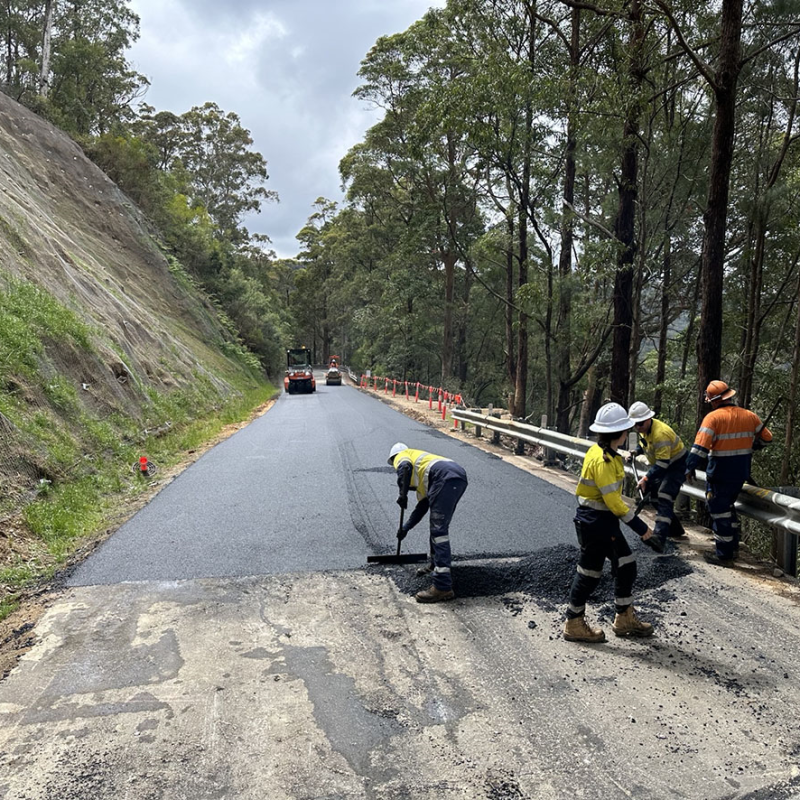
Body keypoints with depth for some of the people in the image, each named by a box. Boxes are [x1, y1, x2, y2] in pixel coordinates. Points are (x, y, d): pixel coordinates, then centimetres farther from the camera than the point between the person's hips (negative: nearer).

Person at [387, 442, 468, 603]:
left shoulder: (401, 456, 21)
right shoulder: (420, 474, 41)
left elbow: (405, 467, -7)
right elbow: (422, 507, 42)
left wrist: (402, 494, -2)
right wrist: (405, 528, 49)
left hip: (445, 477, -9)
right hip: (459, 477, 9)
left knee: (439, 530, -9)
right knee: (437, 525, 25)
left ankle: (443, 587, -12)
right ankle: (436, 564, 41)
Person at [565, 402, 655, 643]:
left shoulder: (601, 453, 7)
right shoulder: (602, 460, -24)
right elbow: (613, 501, -24)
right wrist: (639, 526, -17)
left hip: (605, 522, 10)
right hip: (595, 523, -10)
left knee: (626, 566, 16)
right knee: (589, 573, 4)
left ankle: (625, 619, 30)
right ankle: (574, 624, 20)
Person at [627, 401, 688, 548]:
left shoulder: (660, 433, -33)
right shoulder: (643, 428, -4)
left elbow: (663, 463, -34)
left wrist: (646, 478, -39)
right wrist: (636, 452, -1)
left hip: (676, 465, -10)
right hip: (660, 464, 10)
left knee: (664, 497, -25)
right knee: (655, 496, 12)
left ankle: (659, 538, -37)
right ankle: (675, 531, 27)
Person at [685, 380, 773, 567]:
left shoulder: (713, 417, -16)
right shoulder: (749, 416, 3)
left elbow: (700, 446, -22)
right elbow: (766, 438, 16)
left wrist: (691, 467, -14)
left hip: (720, 474, -7)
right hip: (741, 473, 7)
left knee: (719, 511, 4)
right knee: (728, 506, 23)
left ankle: (724, 555, 10)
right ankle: (733, 547, 32)